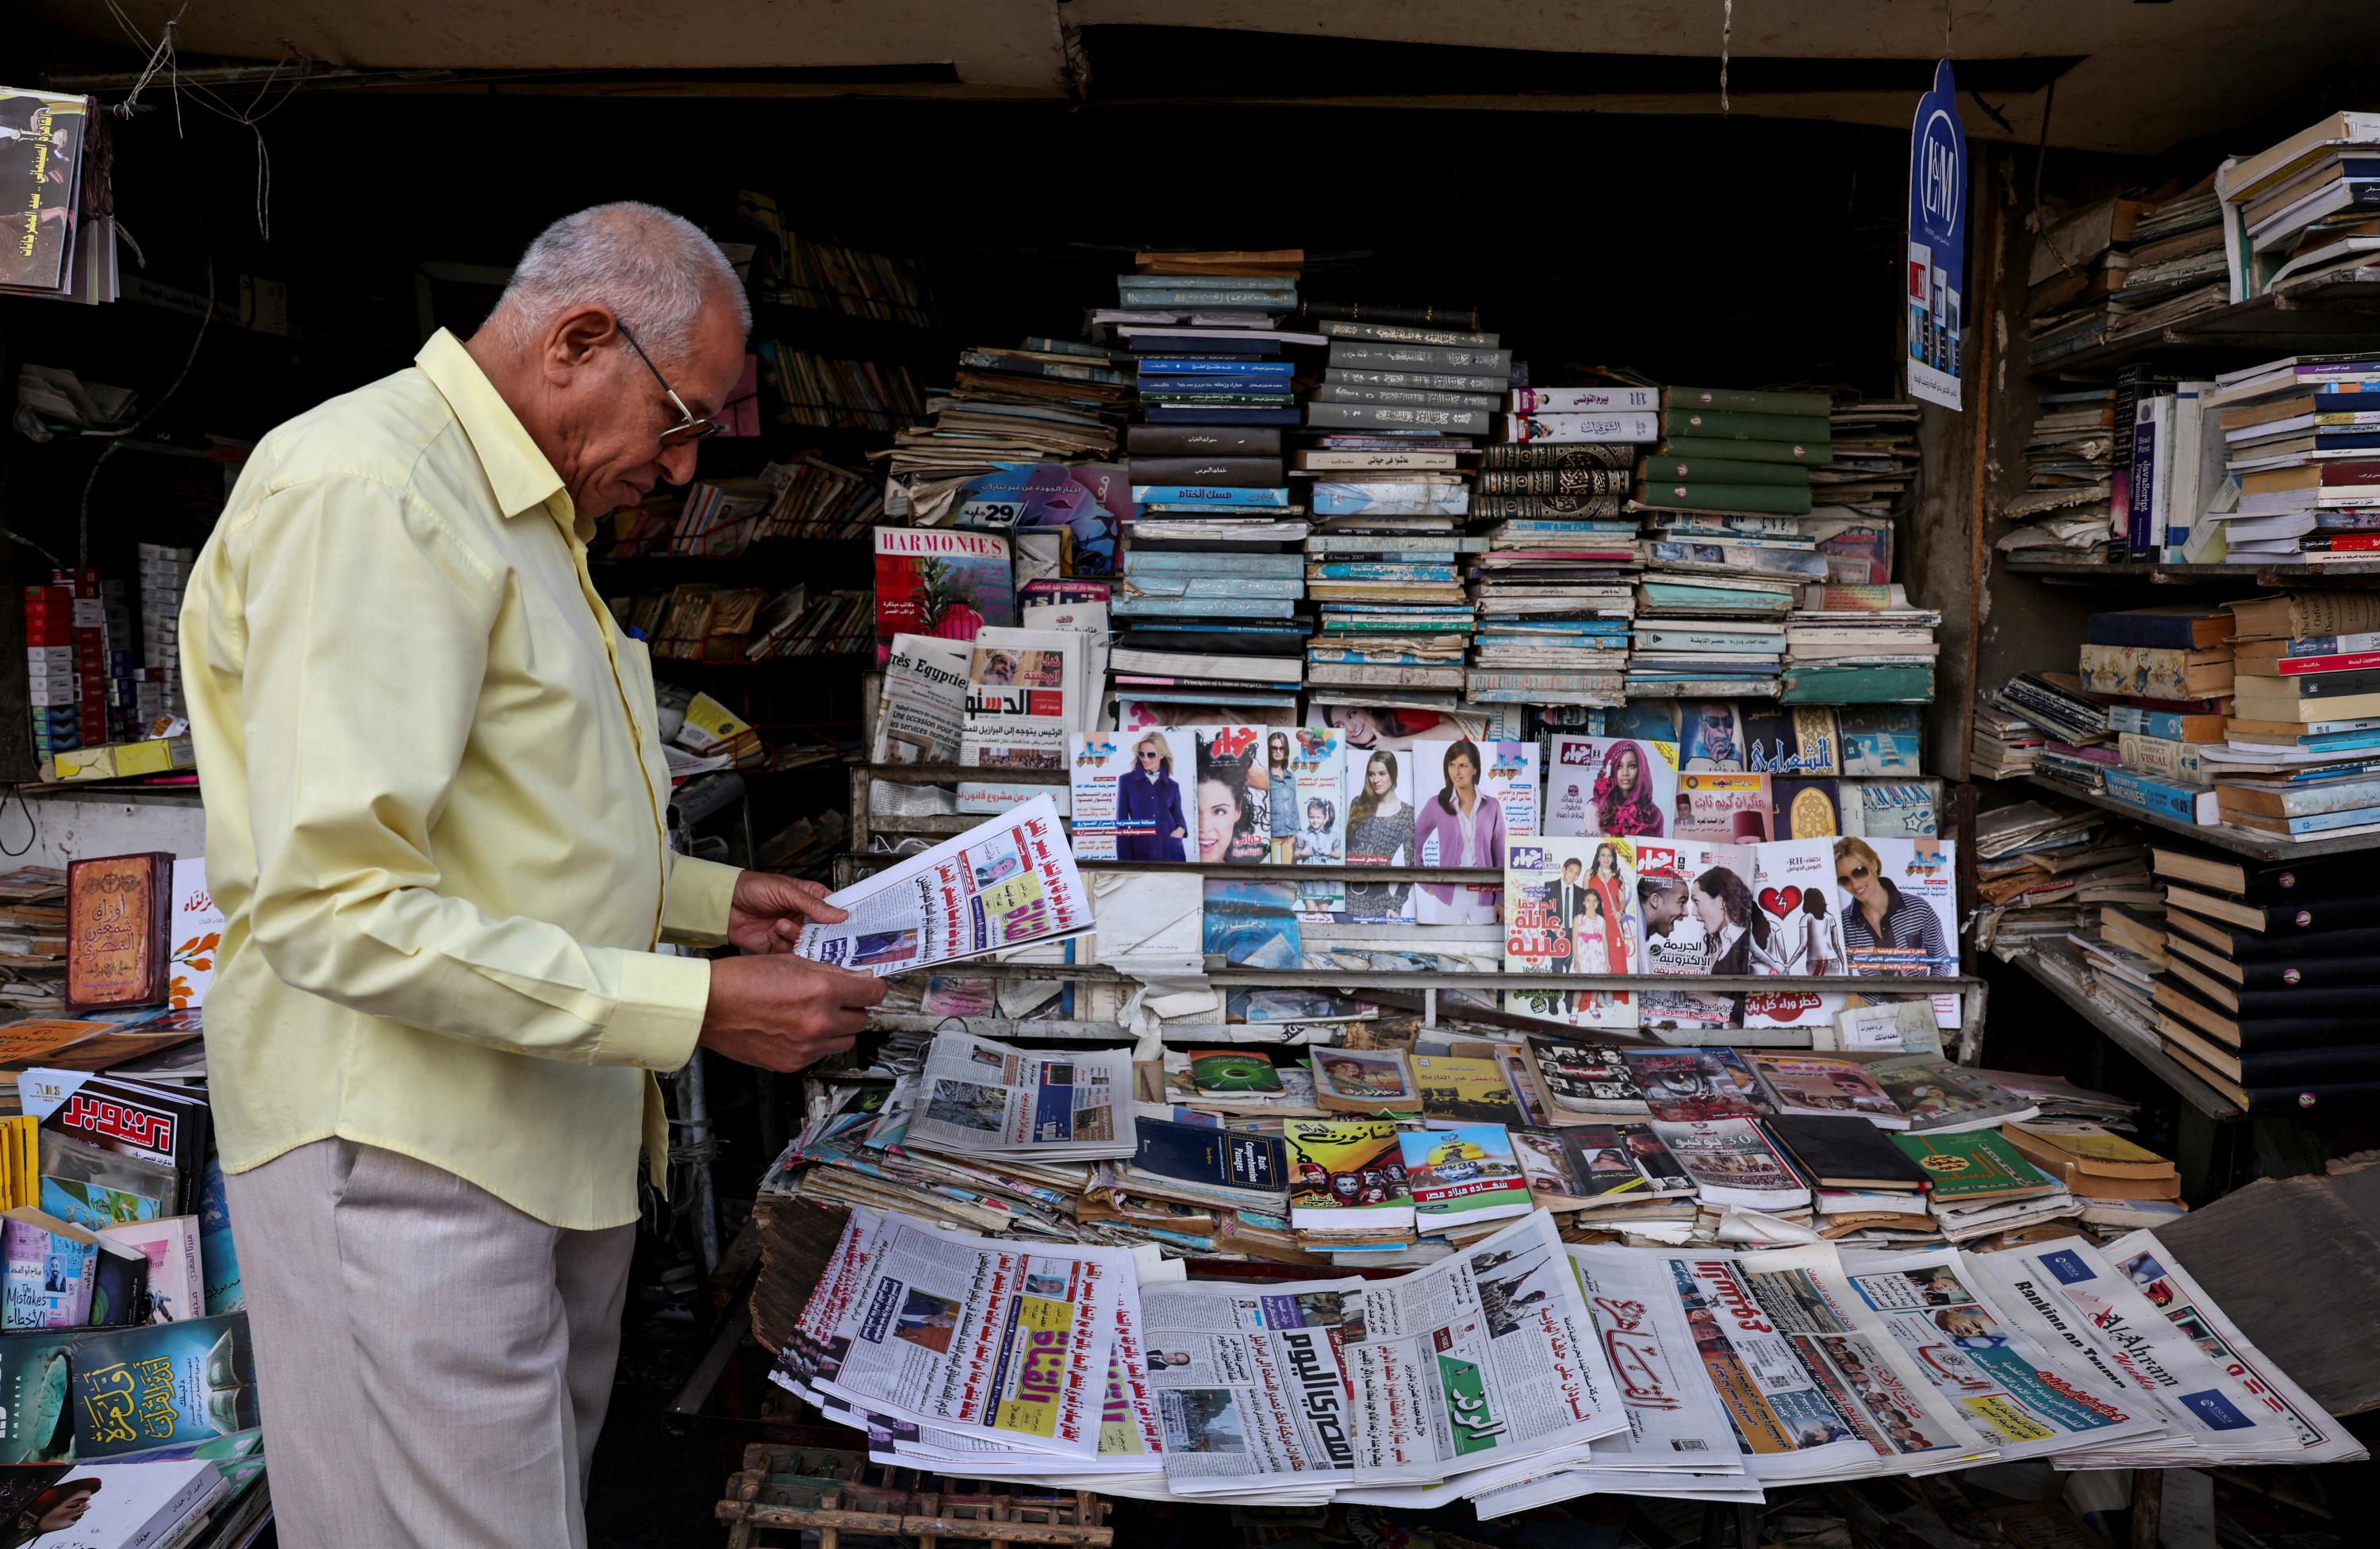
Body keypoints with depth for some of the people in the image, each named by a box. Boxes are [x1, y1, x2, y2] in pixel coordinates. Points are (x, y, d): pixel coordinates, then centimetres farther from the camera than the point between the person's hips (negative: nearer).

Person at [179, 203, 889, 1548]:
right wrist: (692, 1008, -24)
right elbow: (335, 906, -25)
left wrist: (708, 899, 11)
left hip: (563, 1135, 10)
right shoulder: (366, 491, -16)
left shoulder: (526, 519, 17)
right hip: (413, 1148, -10)